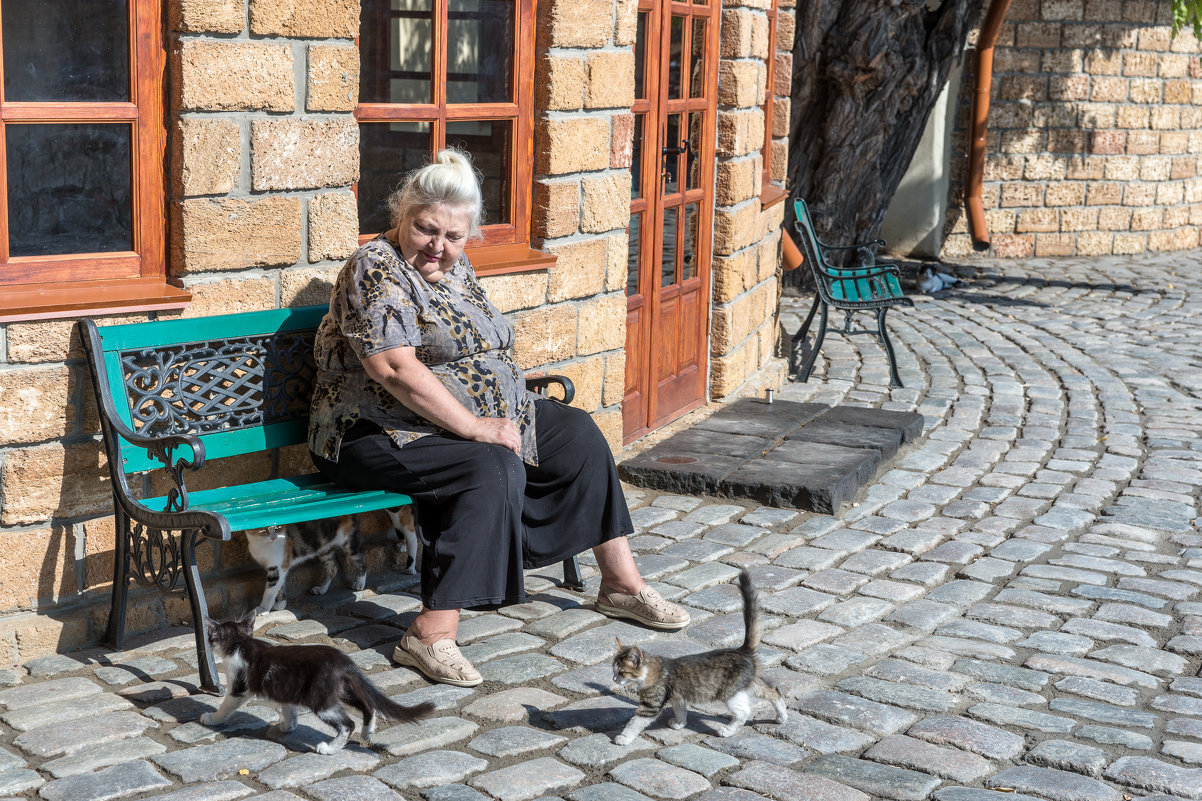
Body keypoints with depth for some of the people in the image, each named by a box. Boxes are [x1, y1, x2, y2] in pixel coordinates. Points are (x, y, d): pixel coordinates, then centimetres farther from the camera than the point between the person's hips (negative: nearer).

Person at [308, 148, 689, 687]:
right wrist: (476, 429, -27)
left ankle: (621, 583, 11)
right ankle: (431, 635, -34)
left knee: (577, 433, 3)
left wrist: (510, 394, 5)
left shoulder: (455, 268, 12)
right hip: (383, 435, -9)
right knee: (493, 468, -33)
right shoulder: (376, 269, -16)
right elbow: (394, 368, -27)